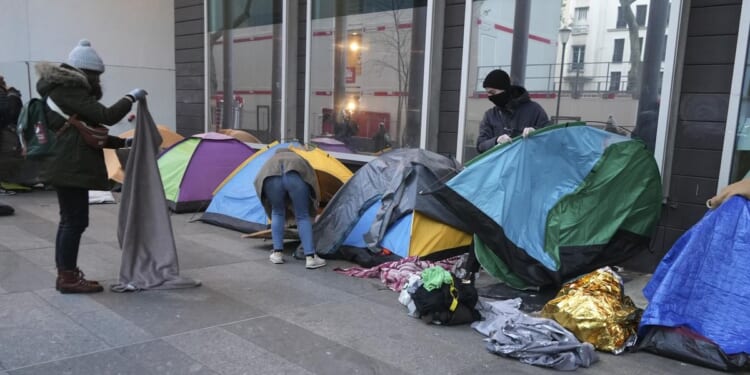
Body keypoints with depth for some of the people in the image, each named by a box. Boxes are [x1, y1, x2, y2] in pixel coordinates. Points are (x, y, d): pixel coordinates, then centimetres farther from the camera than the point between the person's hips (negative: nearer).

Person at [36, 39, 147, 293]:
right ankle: (69, 279, 1)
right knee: (76, 221, -6)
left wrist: (122, 143, 22)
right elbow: (106, 117, -22)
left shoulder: (63, 89, 19)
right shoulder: (69, 90, -14)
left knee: (69, 220, 14)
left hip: (66, 166, 11)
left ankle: (65, 275, 21)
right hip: (71, 167, -11)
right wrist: (131, 98, -8)